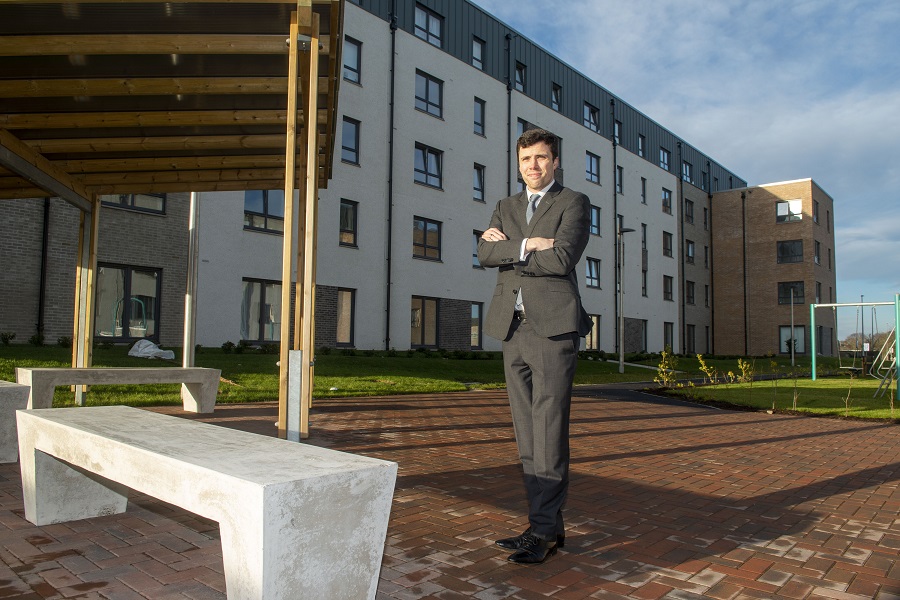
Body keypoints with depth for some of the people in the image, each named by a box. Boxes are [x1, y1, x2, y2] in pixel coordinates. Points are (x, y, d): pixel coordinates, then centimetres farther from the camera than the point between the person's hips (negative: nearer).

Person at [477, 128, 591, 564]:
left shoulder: (574, 203, 6)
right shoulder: (505, 208, 21)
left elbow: (562, 258, -12)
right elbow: (484, 253, 4)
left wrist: (507, 250, -3)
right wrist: (526, 246, -10)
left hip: (553, 328, -5)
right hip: (513, 329, 6)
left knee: (549, 433, -7)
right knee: (527, 437, 6)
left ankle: (543, 530, 2)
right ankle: (550, 527, 15)